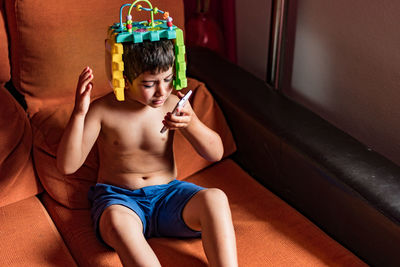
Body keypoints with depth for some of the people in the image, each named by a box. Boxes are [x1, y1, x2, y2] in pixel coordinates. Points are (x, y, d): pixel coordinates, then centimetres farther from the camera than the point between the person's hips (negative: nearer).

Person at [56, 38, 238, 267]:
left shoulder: (173, 103, -1)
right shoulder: (103, 111, -7)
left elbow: (216, 153, -2)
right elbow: (67, 165, -13)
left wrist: (191, 124, -22)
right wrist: (79, 113, -25)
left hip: (167, 195, 3)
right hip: (118, 198, -2)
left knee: (215, 198, -29)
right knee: (118, 220, -40)